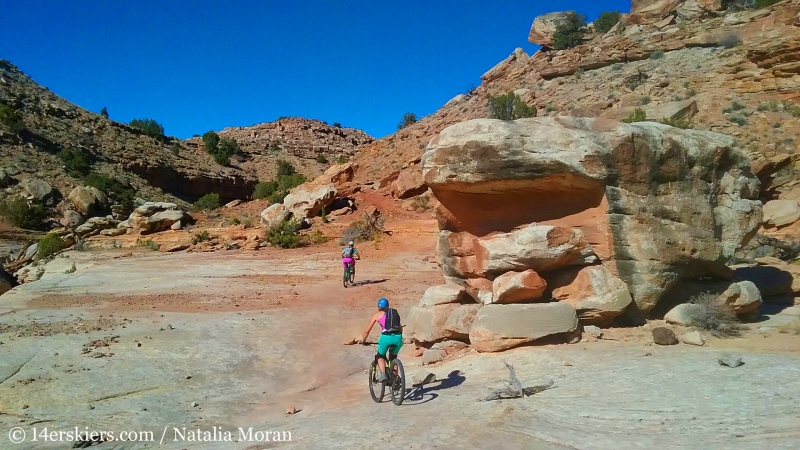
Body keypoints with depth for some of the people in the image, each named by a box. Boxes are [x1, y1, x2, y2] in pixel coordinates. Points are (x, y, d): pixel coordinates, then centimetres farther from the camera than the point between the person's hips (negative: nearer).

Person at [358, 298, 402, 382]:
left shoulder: (377, 315, 15)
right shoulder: (395, 312, 23)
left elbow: (367, 331, 17)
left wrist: (363, 340, 31)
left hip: (386, 337, -3)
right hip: (397, 337, 3)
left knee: (380, 356, 24)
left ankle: (382, 374, 3)